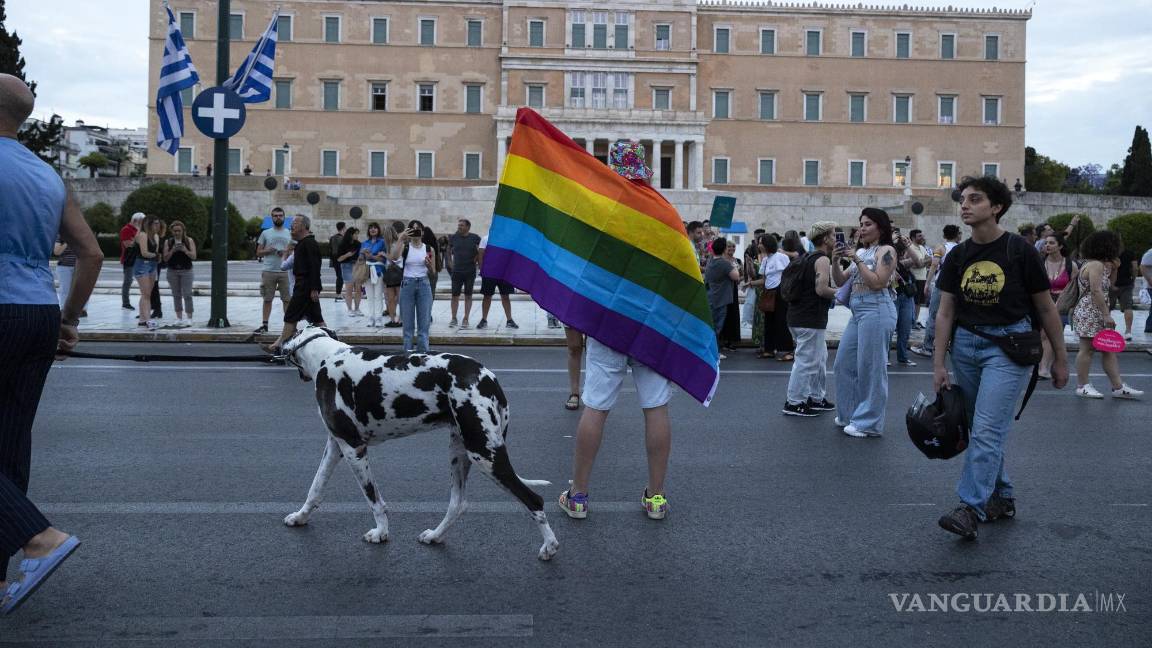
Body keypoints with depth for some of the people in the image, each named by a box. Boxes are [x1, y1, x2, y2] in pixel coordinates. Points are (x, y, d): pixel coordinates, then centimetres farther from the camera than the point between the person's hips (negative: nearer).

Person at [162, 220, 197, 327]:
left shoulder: (189, 240, 1)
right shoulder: (168, 241, 5)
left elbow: (194, 256, -4)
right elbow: (165, 258, 2)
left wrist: (186, 251, -22)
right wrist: (172, 251, -15)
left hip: (186, 270, -2)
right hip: (172, 271, 2)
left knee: (187, 294, -7)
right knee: (176, 295, 4)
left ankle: (189, 318, -7)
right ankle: (179, 318, 9)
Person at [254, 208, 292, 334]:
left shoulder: (289, 233, 10)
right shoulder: (265, 233, 10)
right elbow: (258, 253, 10)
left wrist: (286, 252, -9)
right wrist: (268, 251, -9)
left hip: (285, 271, 0)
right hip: (268, 271, 0)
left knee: (287, 299, 0)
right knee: (267, 299, 5)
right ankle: (264, 325, 9)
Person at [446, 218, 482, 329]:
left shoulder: (475, 238, -1)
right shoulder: (453, 237, 5)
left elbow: (481, 252, 8)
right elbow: (448, 251, 18)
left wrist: (475, 260, -7)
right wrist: (450, 263, 8)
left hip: (470, 271, -1)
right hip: (456, 271, 2)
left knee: (468, 296, 3)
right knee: (455, 295, 2)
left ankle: (465, 319, 9)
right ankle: (454, 318, 12)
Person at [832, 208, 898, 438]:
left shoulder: (886, 250, -4)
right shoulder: (862, 251, 18)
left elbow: (878, 282, -14)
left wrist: (857, 260, -14)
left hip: (876, 309, -9)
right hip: (858, 310, 9)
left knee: (870, 367, -5)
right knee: (844, 363, 12)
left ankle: (869, 423, 2)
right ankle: (849, 414, 24)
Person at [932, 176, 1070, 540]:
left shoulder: (1019, 251, -7)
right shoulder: (958, 257, 5)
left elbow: (1046, 308, 0)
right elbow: (945, 312, 6)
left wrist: (1060, 358, 3)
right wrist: (939, 364, 0)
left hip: (1008, 345, -5)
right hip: (966, 343, 5)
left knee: (987, 428, -14)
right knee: (984, 429, 12)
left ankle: (971, 509, -16)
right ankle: (1001, 498, 26)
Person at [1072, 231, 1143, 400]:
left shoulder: (1101, 265, 16)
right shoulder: (1096, 265, -16)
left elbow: (1108, 285, 26)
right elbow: (1096, 292, -22)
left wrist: (1113, 269, 10)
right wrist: (1107, 315, -22)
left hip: (1098, 316, 10)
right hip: (1089, 314, -10)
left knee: (1109, 351, 8)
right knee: (1087, 349, -3)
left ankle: (1118, 386, 9)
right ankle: (1082, 386, 4)